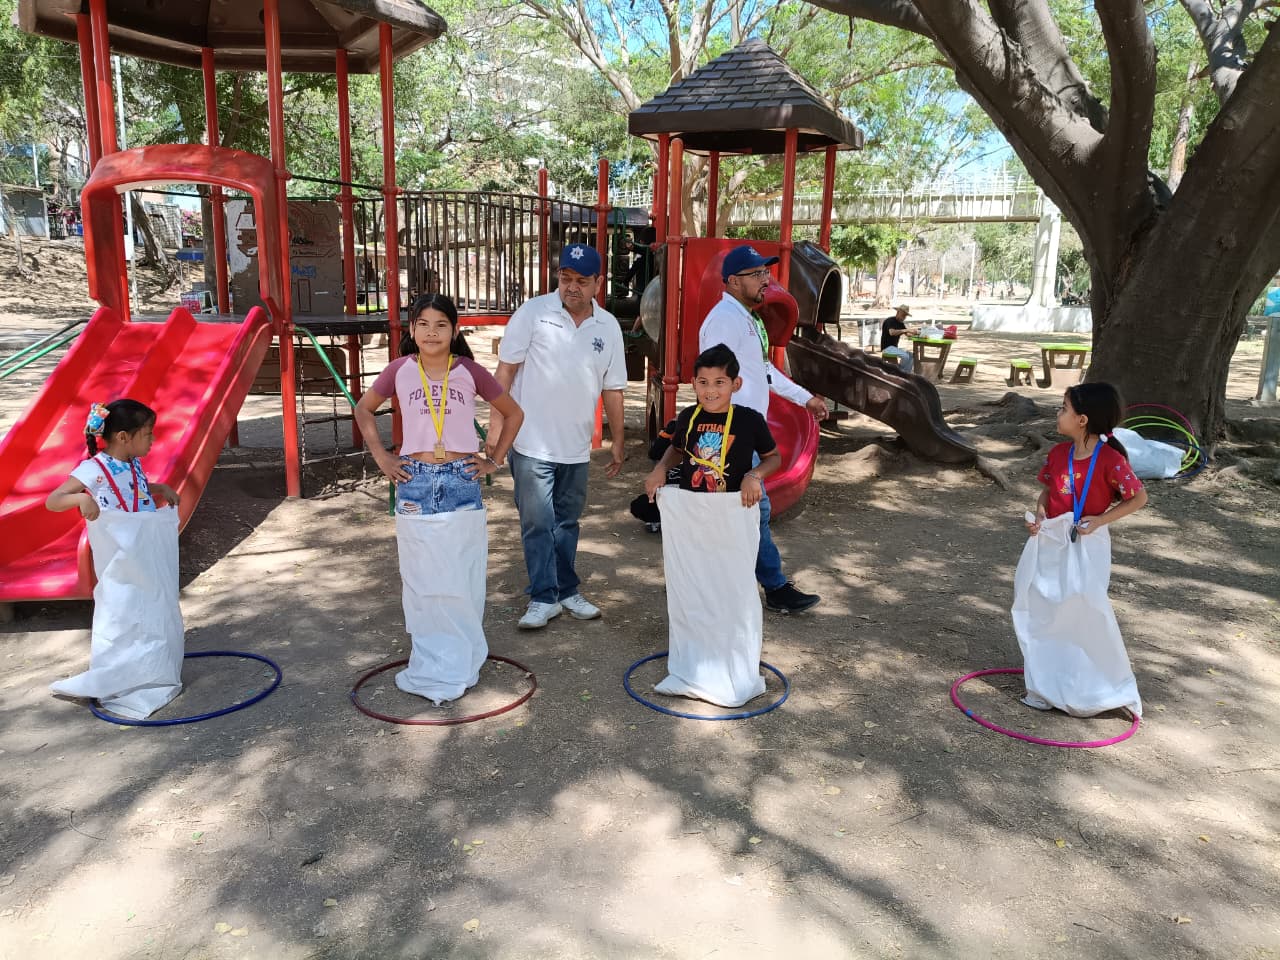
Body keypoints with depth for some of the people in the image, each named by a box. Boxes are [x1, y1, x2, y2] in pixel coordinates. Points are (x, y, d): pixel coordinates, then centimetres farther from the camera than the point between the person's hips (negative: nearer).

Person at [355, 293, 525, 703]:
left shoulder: (470, 372, 0)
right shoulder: (400, 370, 1)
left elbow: (513, 413, 11)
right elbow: (364, 410, 16)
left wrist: (495, 459, 5)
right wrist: (381, 457, 7)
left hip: (462, 484, 0)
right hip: (416, 485, 1)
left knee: (462, 577, 5)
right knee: (422, 578, 6)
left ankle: (460, 662, 19)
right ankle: (431, 664, 18)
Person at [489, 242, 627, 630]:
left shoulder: (608, 327, 5)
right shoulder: (533, 313, -7)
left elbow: (613, 388, 10)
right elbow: (505, 370, -6)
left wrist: (617, 441, 11)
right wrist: (496, 423, -11)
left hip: (577, 447, 4)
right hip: (533, 443, -4)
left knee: (567, 523, 15)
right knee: (538, 524, 0)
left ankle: (567, 591, 27)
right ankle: (543, 598, 11)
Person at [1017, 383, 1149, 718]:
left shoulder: (1110, 460, -17)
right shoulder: (1058, 453, 0)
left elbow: (1139, 497, -10)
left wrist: (1099, 520, -16)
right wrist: (1039, 515, -6)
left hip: (1086, 545, -6)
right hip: (1050, 541, 6)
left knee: (1084, 614, 0)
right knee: (1041, 611, 11)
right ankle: (1047, 685, 27)